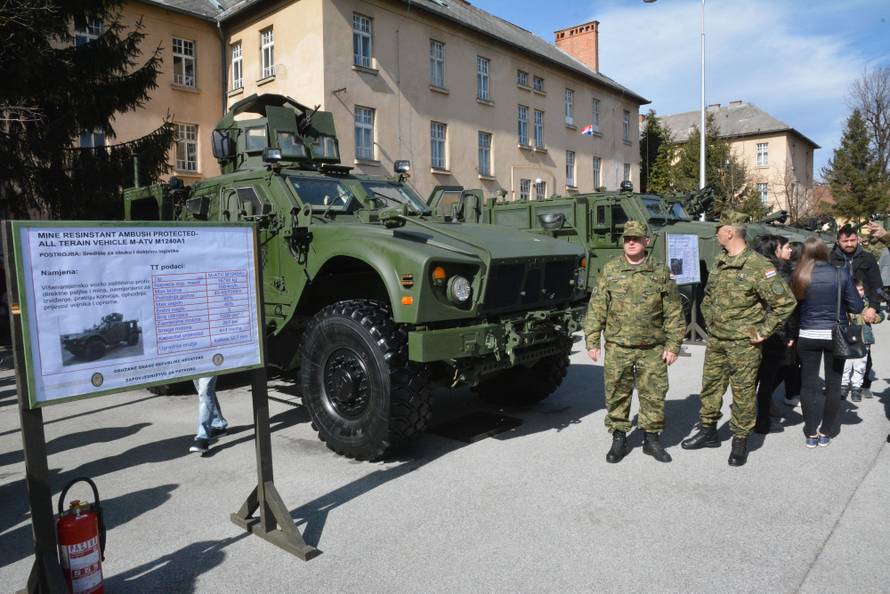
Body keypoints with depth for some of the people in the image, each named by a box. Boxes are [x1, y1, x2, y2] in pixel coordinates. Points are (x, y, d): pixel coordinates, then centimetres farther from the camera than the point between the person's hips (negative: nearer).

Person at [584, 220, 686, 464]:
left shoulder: (660, 273, 3)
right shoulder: (609, 271, 2)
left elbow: (674, 313, 4)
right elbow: (596, 309, 1)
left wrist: (673, 345, -1)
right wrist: (592, 341, -4)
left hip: (652, 349, 0)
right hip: (617, 348, 0)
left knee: (654, 395, 7)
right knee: (617, 395, 6)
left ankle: (652, 438, 25)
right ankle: (619, 438, 21)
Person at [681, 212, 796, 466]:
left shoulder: (758, 266, -16)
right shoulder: (720, 262, 8)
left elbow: (786, 302, -17)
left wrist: (763, 331, -14)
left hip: (743, 344, -7)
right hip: (716, 340, 7)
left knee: (743, 393, 4)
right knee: (710, 386, 15)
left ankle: (740, 441, 19)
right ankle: (708, 431, 30)